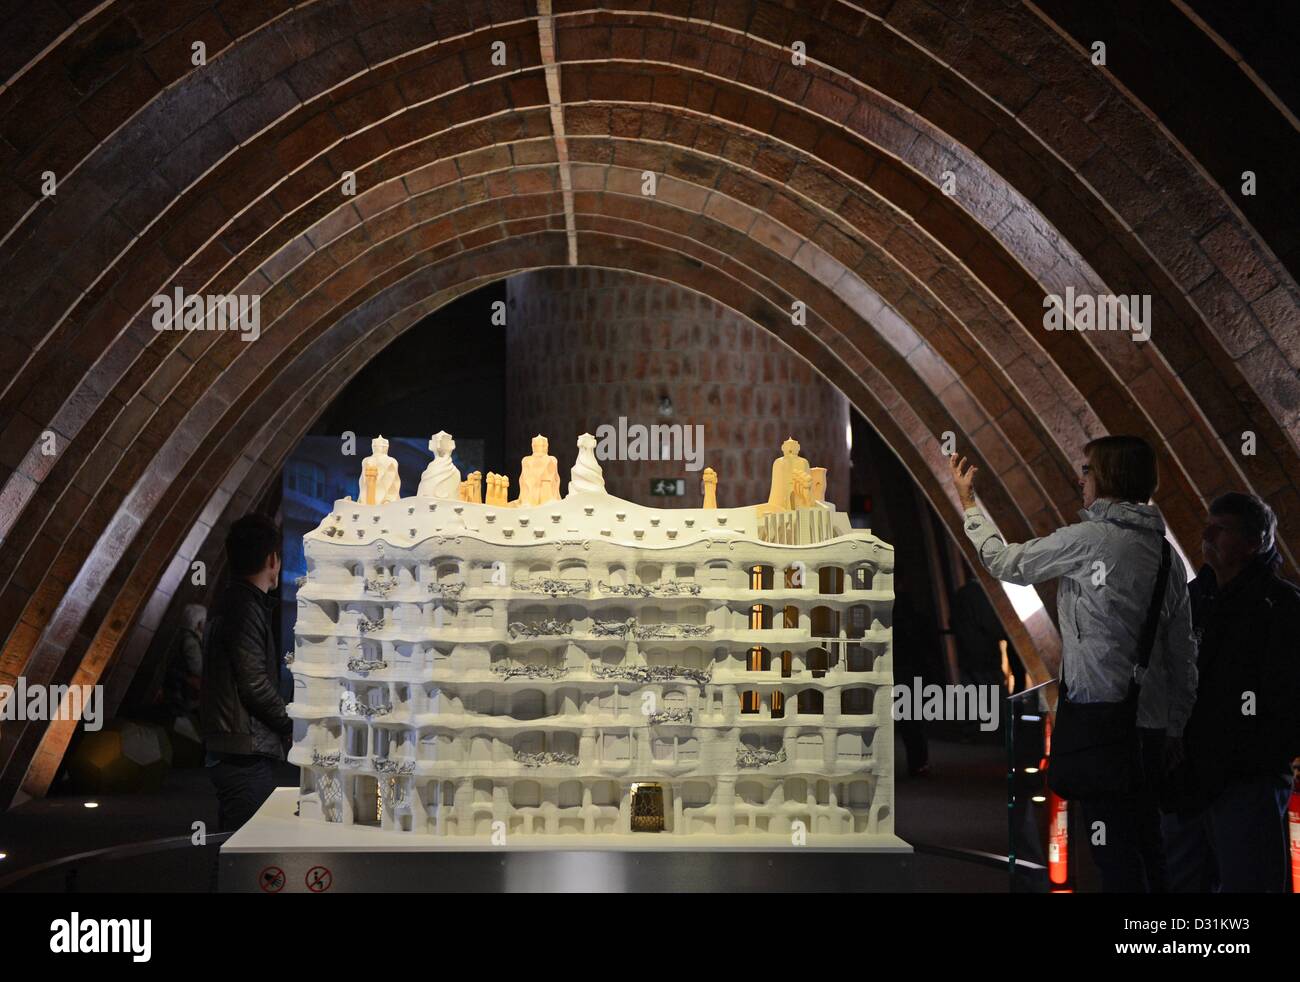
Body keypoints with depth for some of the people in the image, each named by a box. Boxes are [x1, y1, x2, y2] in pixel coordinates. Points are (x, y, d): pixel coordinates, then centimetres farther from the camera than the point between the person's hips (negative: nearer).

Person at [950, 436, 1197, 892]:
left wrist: (967, 502, 17)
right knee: (1146, 846, 15)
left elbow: (1004, 562, 4)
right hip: (1152, 727, 7)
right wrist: (1175, 729, 19)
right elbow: (1183, 655, 13)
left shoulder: (1088, 538, -9)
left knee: (1116, 856, -5)